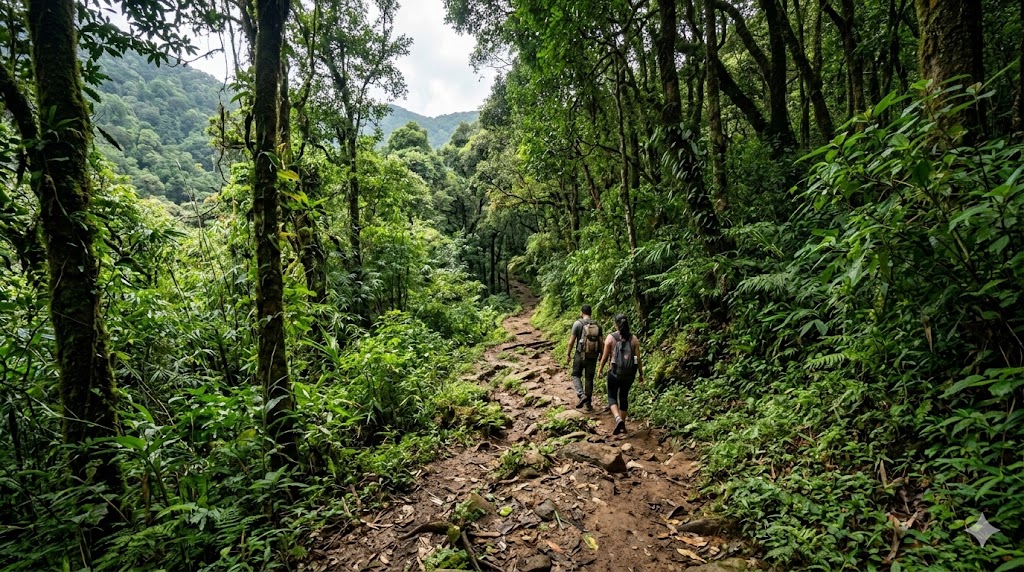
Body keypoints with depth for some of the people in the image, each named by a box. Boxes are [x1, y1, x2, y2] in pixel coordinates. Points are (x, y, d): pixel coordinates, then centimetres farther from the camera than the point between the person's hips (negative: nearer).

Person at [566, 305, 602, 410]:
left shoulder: (578, 323, -8)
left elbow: (571, 341, -7)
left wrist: (568, 355, 3)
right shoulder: (597, 325, 4)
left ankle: (582, 395, -9)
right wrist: (601, 355, 17)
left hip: (580, 355, -3)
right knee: (589, 379, 12)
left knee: (576, 376, 13)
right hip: (593, 356, 4)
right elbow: (601, 342, 4)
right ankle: (588, 403, 16)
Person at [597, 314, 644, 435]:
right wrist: (641, 374, 10)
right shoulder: (633, 338, -1)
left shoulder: (610, 337, -8)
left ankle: (618, 419, -13)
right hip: (629, 373, 3)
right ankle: (623, 425, 26)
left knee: (612, 396, 12)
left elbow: (605, 356, -4)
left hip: (615, 372, -3)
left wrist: (600, 369, 12)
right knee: (624, 396, 19)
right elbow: (638, 358, -1)